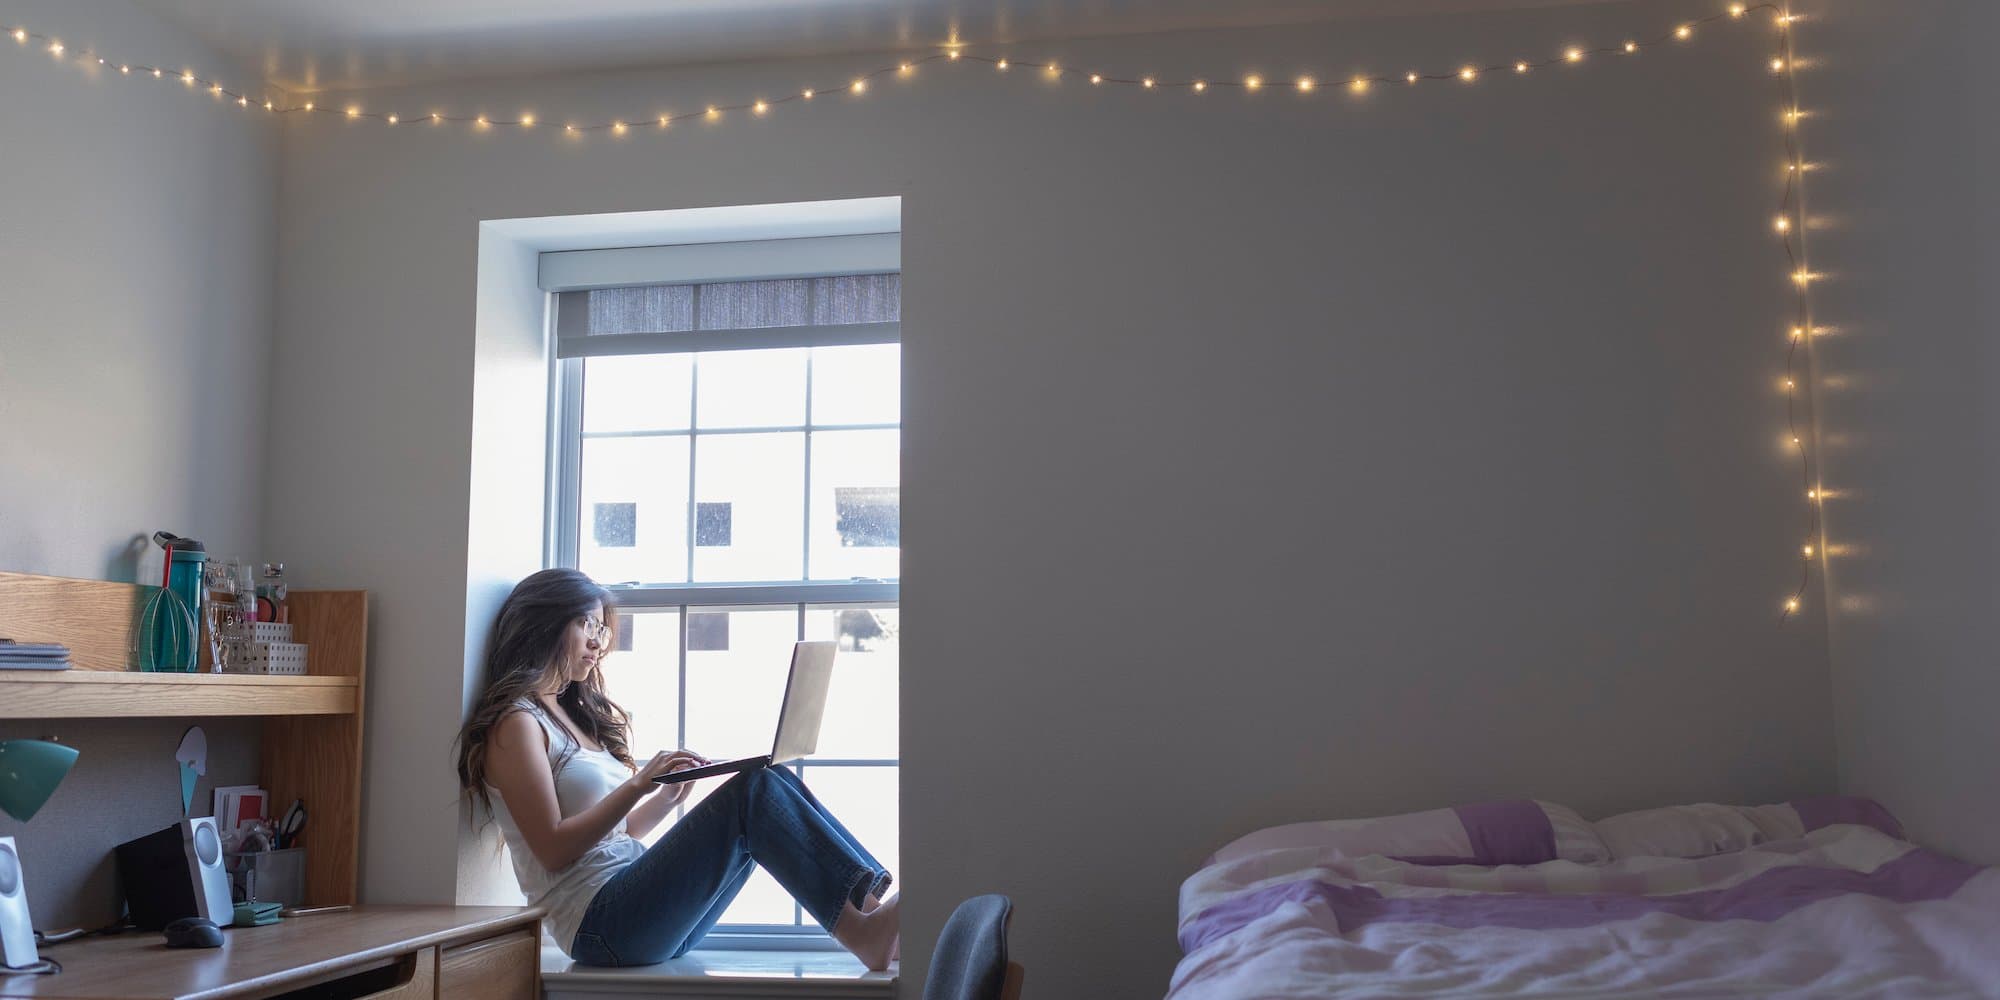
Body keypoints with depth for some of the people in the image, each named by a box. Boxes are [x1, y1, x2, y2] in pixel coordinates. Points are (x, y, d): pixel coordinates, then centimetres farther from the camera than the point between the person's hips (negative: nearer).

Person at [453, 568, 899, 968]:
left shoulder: (572, 716, 23)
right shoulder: (516, 723, -3)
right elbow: (553, 849, -12)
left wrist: (670, 794, 7)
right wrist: (637, 785, -19)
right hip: (600, 922, -8)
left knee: (772, 783, -8)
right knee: (751, 792, -23)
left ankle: (872, 900, -21)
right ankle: (863, 933, -28)